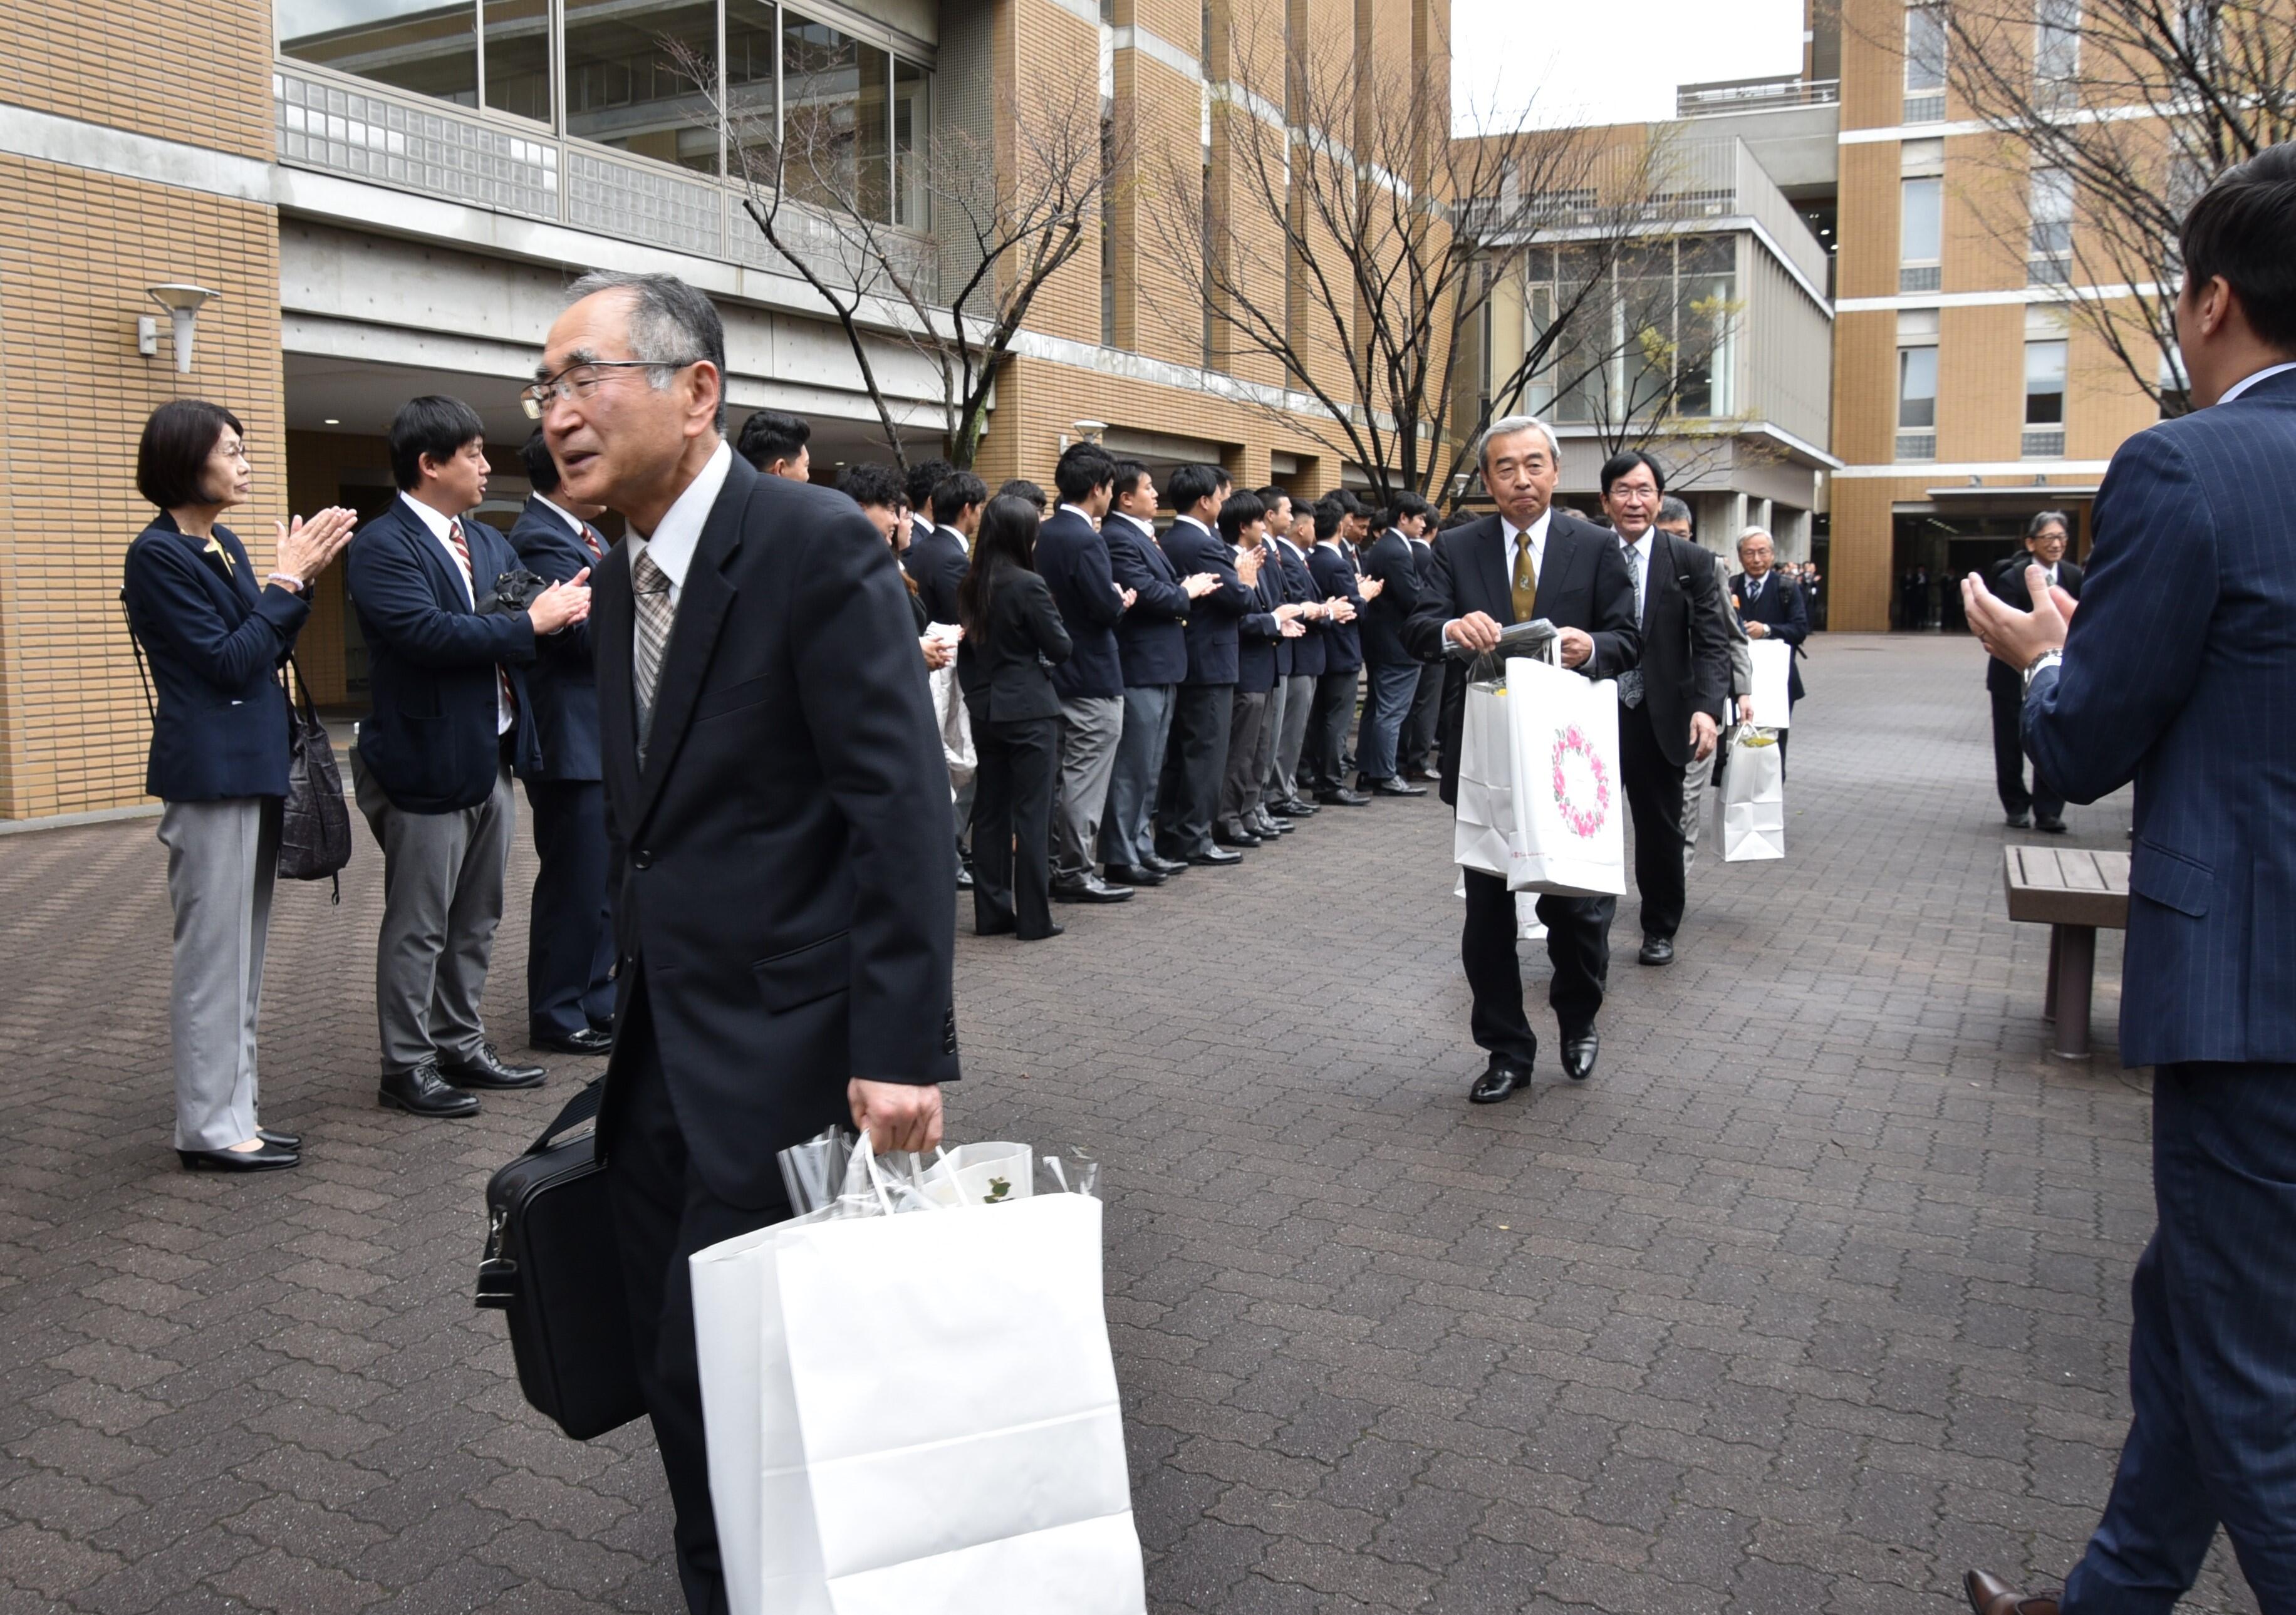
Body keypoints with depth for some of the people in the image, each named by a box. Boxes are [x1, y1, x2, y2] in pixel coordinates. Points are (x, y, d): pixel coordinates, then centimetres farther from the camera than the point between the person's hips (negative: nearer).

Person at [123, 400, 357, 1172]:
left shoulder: (226, 546, 14)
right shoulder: (158, 554, -11)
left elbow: (267, 651, 13)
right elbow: (226, 660, -15)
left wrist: (301, 580, 1)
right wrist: (286, 580, -10)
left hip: (254, 768, 9)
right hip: (211, 773, -9)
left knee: (242, 958, 12)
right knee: (213, 958, -2)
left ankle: (234, 1111, 20)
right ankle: (209, 1128, 6)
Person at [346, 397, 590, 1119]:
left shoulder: (490, 542, 14)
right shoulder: (382, 546, -13)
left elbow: (547, 618, 14)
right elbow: (428, 632, -26)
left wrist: (565, 606, -8)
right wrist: (530, 622, -20)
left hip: (491, 757, 9)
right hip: (426, 763, -8)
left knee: (475, 921, 17)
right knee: (418, 927, 2)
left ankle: (462, 1047, 29)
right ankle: (408, 1067, 13)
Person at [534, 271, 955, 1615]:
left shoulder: (817, 545, -15)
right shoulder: (623, 577, 11)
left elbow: (904, 809, -20)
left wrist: (904, 1049, -24)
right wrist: (633, 1027, 17)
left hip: (780, 1048, -8)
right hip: (662, 1050, 8)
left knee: (731, 1368, 0)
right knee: (673, 1365, 16)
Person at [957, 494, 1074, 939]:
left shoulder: (972, 586, 5)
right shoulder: (1028, 585, -15)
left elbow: (968, 644, 11)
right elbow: (1060, 647, -10)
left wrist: (974, 691, 17)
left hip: (986, 710, 7)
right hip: (1029, 710, -7)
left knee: (990, 811, 11)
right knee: (1032, 813, -1)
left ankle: (992, 911, 16)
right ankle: (1033, 918, 3)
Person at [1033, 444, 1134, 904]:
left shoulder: (1047, 534, 8)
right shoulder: (1086, 539, -19)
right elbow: (1108, 609, -21)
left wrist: (1113, 598, 7)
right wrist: (1123, 600, -1)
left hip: (1058, 671, 9)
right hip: (1093, 676, -9)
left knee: (1061, 775, 15)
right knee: (1085, 780, -2)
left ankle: (1056, 864, 22)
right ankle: (1076, 873, 3)